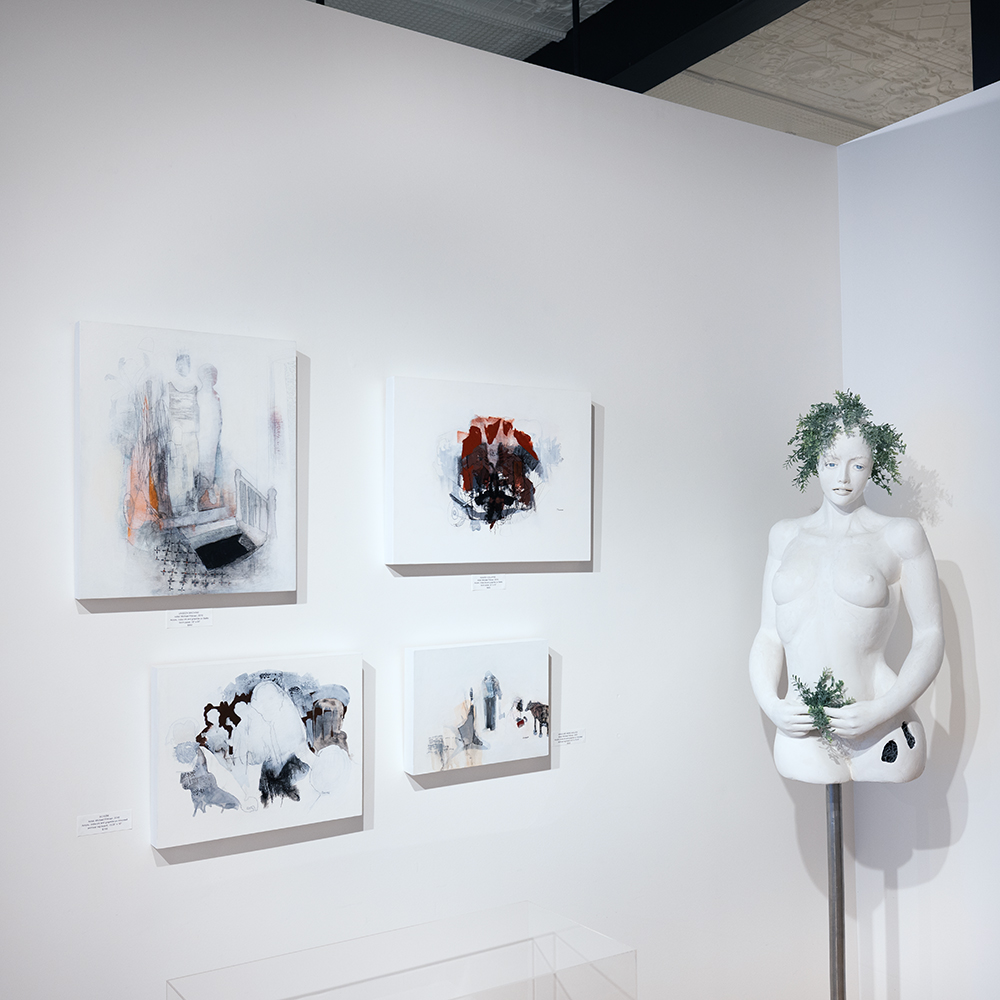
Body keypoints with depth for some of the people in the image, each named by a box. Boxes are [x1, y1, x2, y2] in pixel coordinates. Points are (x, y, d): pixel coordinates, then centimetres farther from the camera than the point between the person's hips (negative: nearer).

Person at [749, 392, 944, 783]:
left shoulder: (900, 536, 4)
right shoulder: (785, 535, 13)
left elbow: (930, 636, 1)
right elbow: (768, 635, 13)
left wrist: (880, 711, -11)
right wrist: (770, 704, -4)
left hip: (877, 737, -2)